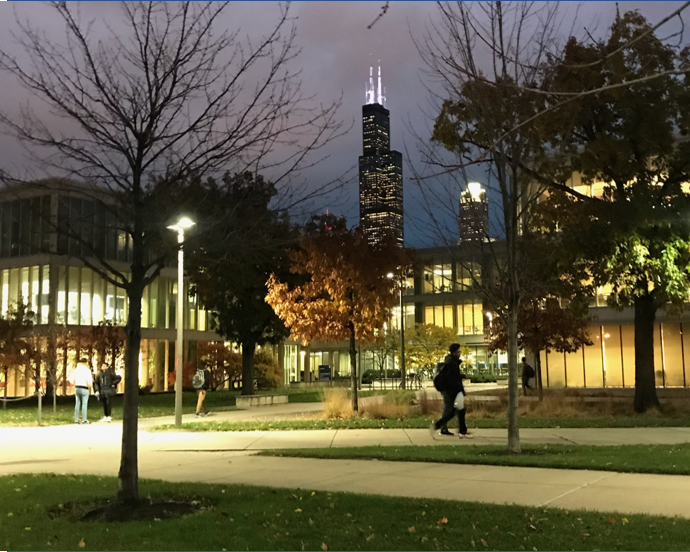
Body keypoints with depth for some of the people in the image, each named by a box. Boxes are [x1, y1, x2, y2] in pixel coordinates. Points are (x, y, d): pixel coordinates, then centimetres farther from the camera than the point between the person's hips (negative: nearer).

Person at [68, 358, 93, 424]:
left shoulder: (76, 370, 7)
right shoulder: (87, 370, -7)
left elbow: (70, 379, 6)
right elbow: (89, 380, -14)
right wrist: (90, 385, 5)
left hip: (77, 388, 5)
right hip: (84, 389, -5)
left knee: (77, 404, 9)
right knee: (84, 404, -2)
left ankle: (76, 419, 11)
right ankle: (84, 420, -3)